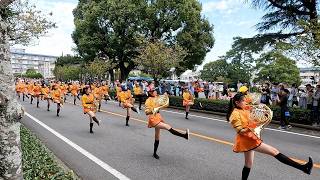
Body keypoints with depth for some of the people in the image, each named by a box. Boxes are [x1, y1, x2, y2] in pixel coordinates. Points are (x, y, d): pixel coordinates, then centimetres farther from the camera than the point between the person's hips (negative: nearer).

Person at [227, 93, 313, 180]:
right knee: (274, 152, -10)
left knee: (248, 164, 20)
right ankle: (303, 168, -7)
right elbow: (240, 131, -19)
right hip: (247, 139, -10)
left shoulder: (242, 111, 11)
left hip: (248, 139, 10)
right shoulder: (235, 114, -16)